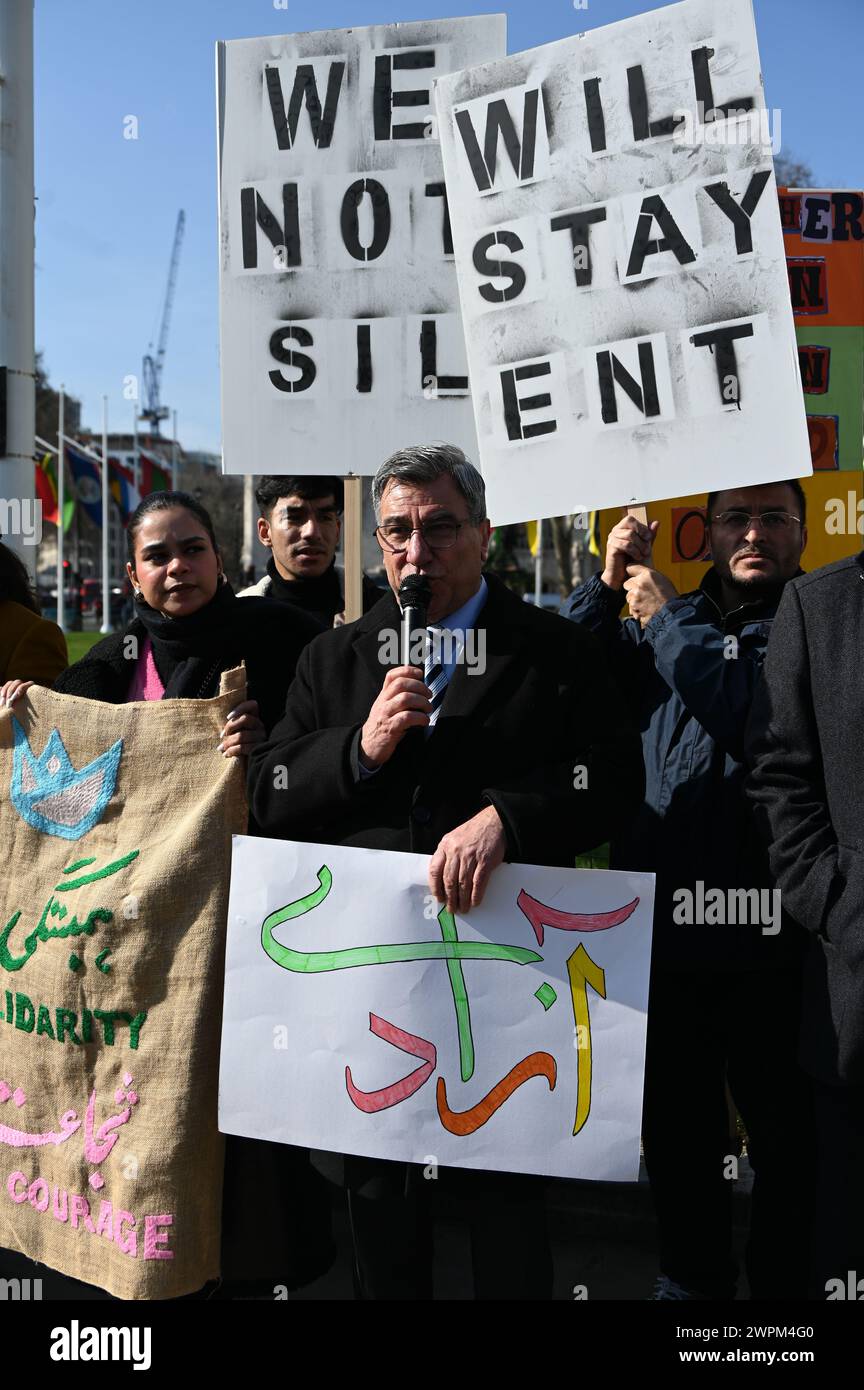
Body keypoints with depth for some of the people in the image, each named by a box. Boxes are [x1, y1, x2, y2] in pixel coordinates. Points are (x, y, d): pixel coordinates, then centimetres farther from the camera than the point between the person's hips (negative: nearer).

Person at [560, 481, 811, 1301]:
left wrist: (665, 614, -10)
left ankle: (783, 1281, 33)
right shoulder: (654, 620, 12)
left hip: (773, 929, -3)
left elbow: (756, 713, -18)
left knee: (786, 1133, 12)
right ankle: (691, 1279, 36)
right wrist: (607, 584, -7)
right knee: (676, 1130, 17)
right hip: (664, 925, 4)